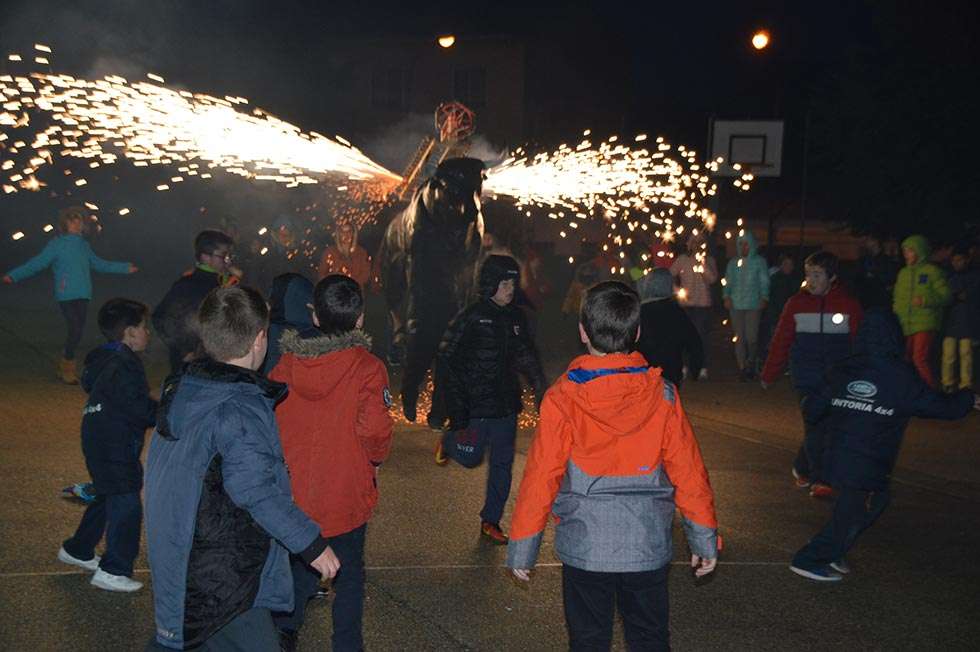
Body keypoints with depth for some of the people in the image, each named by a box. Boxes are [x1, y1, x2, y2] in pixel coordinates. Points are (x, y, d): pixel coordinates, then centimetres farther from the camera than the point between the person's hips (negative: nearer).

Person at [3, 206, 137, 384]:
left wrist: (125, 268, 36)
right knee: (75, 329, -15)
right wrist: (13, 276, -18)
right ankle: (67, 367, 2)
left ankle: (65, 368, 21)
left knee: (78, 331, 6)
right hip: (66, 296, -6)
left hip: (83, 295, 6)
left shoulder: (84, 245, 15)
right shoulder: (56, 245, -1)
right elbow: (36, 264, -6)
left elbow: (99, 264, 29)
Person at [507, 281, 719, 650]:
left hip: (584, 548, -1)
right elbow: (688, 471, -3)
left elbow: (540, 478, -10)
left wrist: (521, 549, 0)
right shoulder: (662, 395, -8)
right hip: (648, 547, 1)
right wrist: (705, 539, 8)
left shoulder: (562, 399, -13)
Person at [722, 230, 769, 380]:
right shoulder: (733, 263, 14)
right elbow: (727, 282, 13)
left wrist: (764, 298, -7)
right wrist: (726, 296, -2)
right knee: (739, 338, 0)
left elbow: (764, 282, 5)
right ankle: (742, 368, 6)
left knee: (752, 337, -7)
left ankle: (751, 362, 19)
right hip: (736, 304, 2)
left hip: (753, 304, -2)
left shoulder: (759, 261, 7)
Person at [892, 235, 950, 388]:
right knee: (908, 359, 7)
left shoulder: (932, 271, -1)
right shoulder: (903, 273, 18)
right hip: (905, 325, 6)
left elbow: (945, 295, -5)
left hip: (925, 324, -6)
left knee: (920, 359, -17)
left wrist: (925, 300, -18)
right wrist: (896, 307, 10)